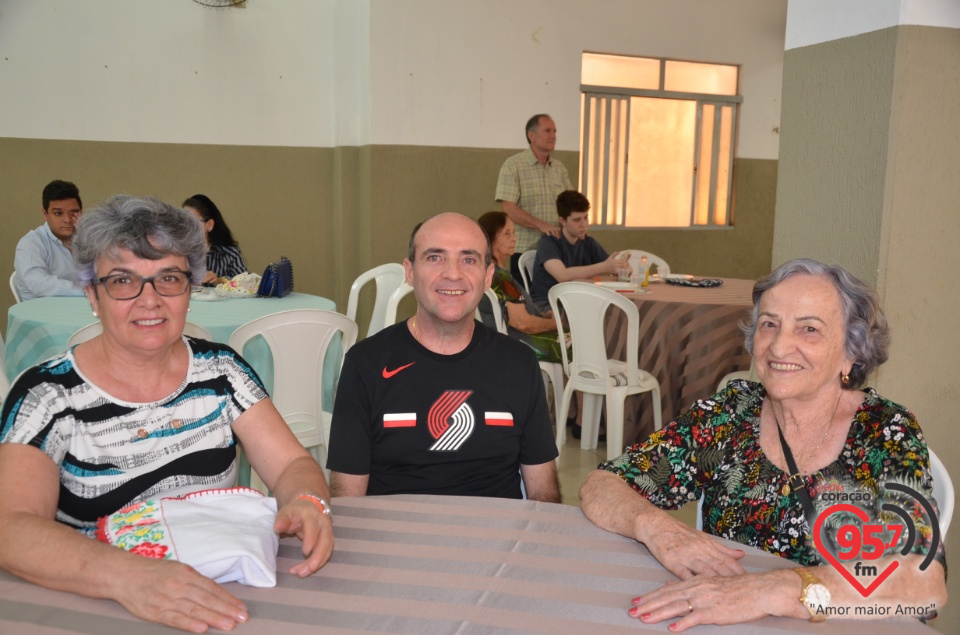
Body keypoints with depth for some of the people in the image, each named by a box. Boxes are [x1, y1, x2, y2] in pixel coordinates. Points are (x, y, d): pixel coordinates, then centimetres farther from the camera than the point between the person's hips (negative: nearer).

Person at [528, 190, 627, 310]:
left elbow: (615, 271, 4)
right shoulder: (548, 242, -10)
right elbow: (563, 275, -28)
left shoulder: (588, 243, 10)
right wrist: (603, 267, -33)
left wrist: (621, 266, -21)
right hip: (545, 303, -7)